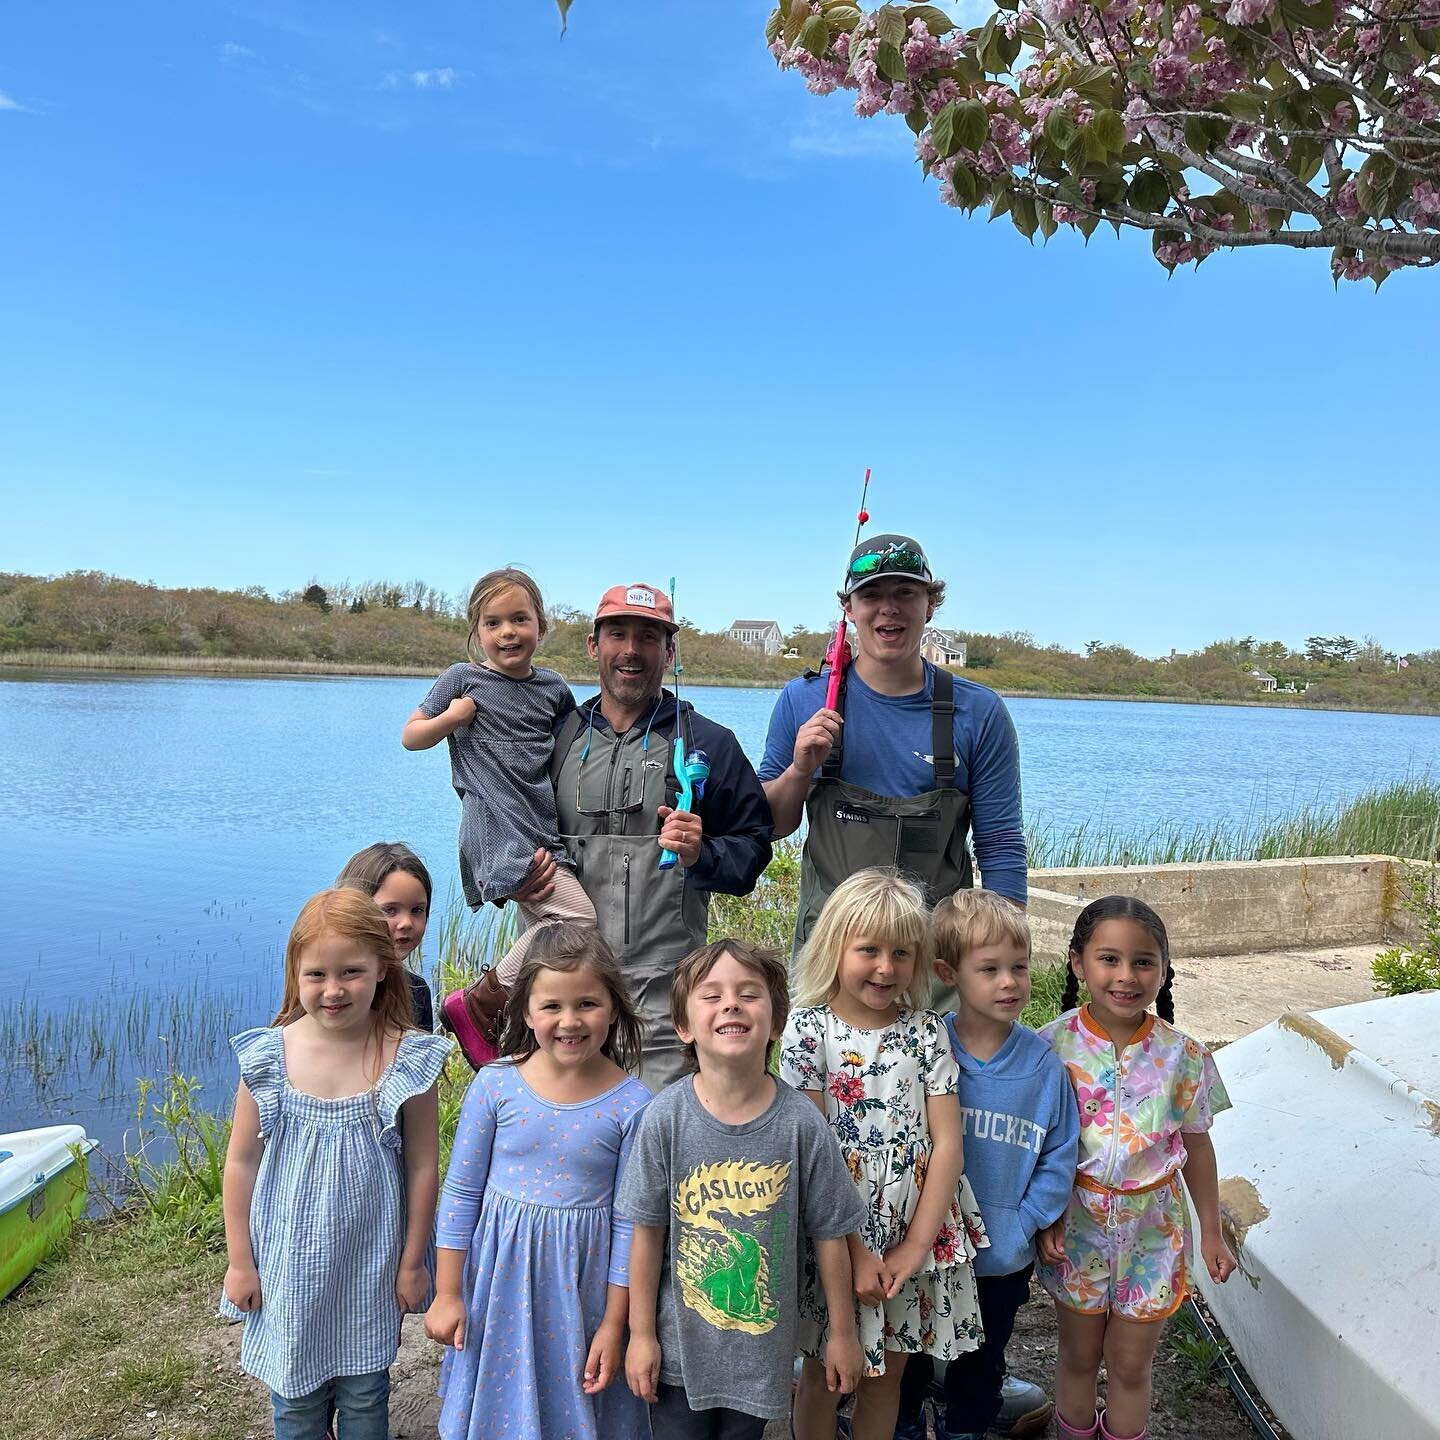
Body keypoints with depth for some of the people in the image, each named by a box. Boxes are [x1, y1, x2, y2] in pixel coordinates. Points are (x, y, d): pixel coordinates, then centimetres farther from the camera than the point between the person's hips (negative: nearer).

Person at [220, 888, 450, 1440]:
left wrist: (412, 1261, -1)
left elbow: (422, 1167, -7)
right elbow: (241, 1162, -3)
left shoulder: (409, 1060, -16)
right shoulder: (269, 1057, -13)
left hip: (370, 1264, -1)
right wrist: (239, 1261, 2)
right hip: (290, 1261, 1)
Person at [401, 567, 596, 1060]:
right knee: (579, 918, -19)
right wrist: (450, 718, -10)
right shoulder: (463, 679, 1)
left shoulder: (553, 688, 13)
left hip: (543, 832, 6)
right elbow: (410, 737, 8)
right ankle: (474, 1006, -8)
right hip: (500, 833, -6)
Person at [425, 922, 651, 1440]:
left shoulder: (631, 1104, -14)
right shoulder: (495, 1085, -10)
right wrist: (447, 1294, 2)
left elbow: (628, 1221, -7)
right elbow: (461, 1192, -1)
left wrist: (614, 1325, -4)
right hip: (500, 1277, 1)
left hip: (583, 1278, -1)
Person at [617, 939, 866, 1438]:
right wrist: (641, 1334, -1)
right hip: (678, 1347, 0)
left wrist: (842, 1333, 3)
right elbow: (648, 1231, -7)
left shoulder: (801, 1123, -16)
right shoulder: (665, 1117, -16)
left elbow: (829, 1234, -5)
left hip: (763, 1349, 1)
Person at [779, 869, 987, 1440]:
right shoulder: (809, 1028, -11)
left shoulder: (927, 1031, -3)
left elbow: (947, 1144, -5)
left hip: (915, 1232, 3)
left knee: (889, 1370, 18)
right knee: (822, 1372, 14)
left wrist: (915, 1245, -10)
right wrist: (853, 1248, -14)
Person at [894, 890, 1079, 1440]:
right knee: (907, 1360, 22)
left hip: (1002, 1263, 1)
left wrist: (1018, 1229, -12)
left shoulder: (1044, 1064, -14)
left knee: (979, 1367, 25)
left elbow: (1058, 1160, -7)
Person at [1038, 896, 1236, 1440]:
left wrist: (1211, 1231, 5)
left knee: (1130, 1365, 14)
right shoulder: (1054, 1044, -15)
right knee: (1079, 1356, 18)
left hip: (1152, 1224, 0)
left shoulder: (1182, 1055, -11)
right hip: (1076, 1223, 0)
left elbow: (1197, 1144, 0)